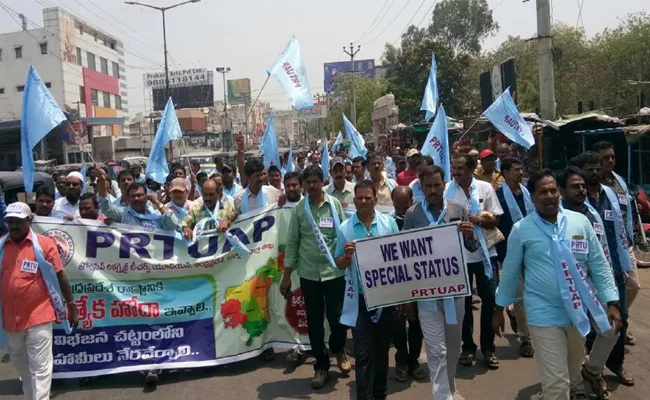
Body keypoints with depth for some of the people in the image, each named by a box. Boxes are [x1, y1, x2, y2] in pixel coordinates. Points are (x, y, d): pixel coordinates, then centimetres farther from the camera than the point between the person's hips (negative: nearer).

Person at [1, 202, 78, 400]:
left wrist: (71, 306, 0)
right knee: (22, 367, 21)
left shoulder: (44, 244, -6)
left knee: (40, 368, -1)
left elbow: (60, 277, -2)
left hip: (38, 317, -5)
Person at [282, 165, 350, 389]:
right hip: (309, 274, 1)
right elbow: (292, 242, 3)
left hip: (335, 271, -1)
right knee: (314, 321, 9)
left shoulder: (335, 204, -1)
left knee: (337, 316, 4)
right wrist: (287, 275, 3)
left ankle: (338, 349, 37)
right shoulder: (299, 209, 1)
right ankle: (321, 366, 27)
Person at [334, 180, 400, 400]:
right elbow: (339, 265, 1)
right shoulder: (345, 228, -4)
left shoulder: (389, 222, -2)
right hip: (360, 299, -1)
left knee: (382, 350, 17)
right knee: (363, 353, 0)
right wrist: (347, 255, -20)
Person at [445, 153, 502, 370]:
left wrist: (478, 220, -19)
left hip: (484, 252, 1)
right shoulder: (446, 191, -5)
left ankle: (488, 348, 23)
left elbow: (495, 221, -2)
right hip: (458, 254, -1)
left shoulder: (485, 188, -2)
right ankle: (468, 347, 26)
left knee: (490, 300, 6)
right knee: (463, 301, 10)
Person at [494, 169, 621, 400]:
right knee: (556, 381, -5)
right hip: (544, 314, -4)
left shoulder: (580, 222, -2)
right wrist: (499, 309, 4)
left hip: (578, 310, 4)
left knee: (574, 365, 27)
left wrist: (612, 303, -2)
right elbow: (510, 271, -1)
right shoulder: (521, 230, -9)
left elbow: (599, 265, 2)